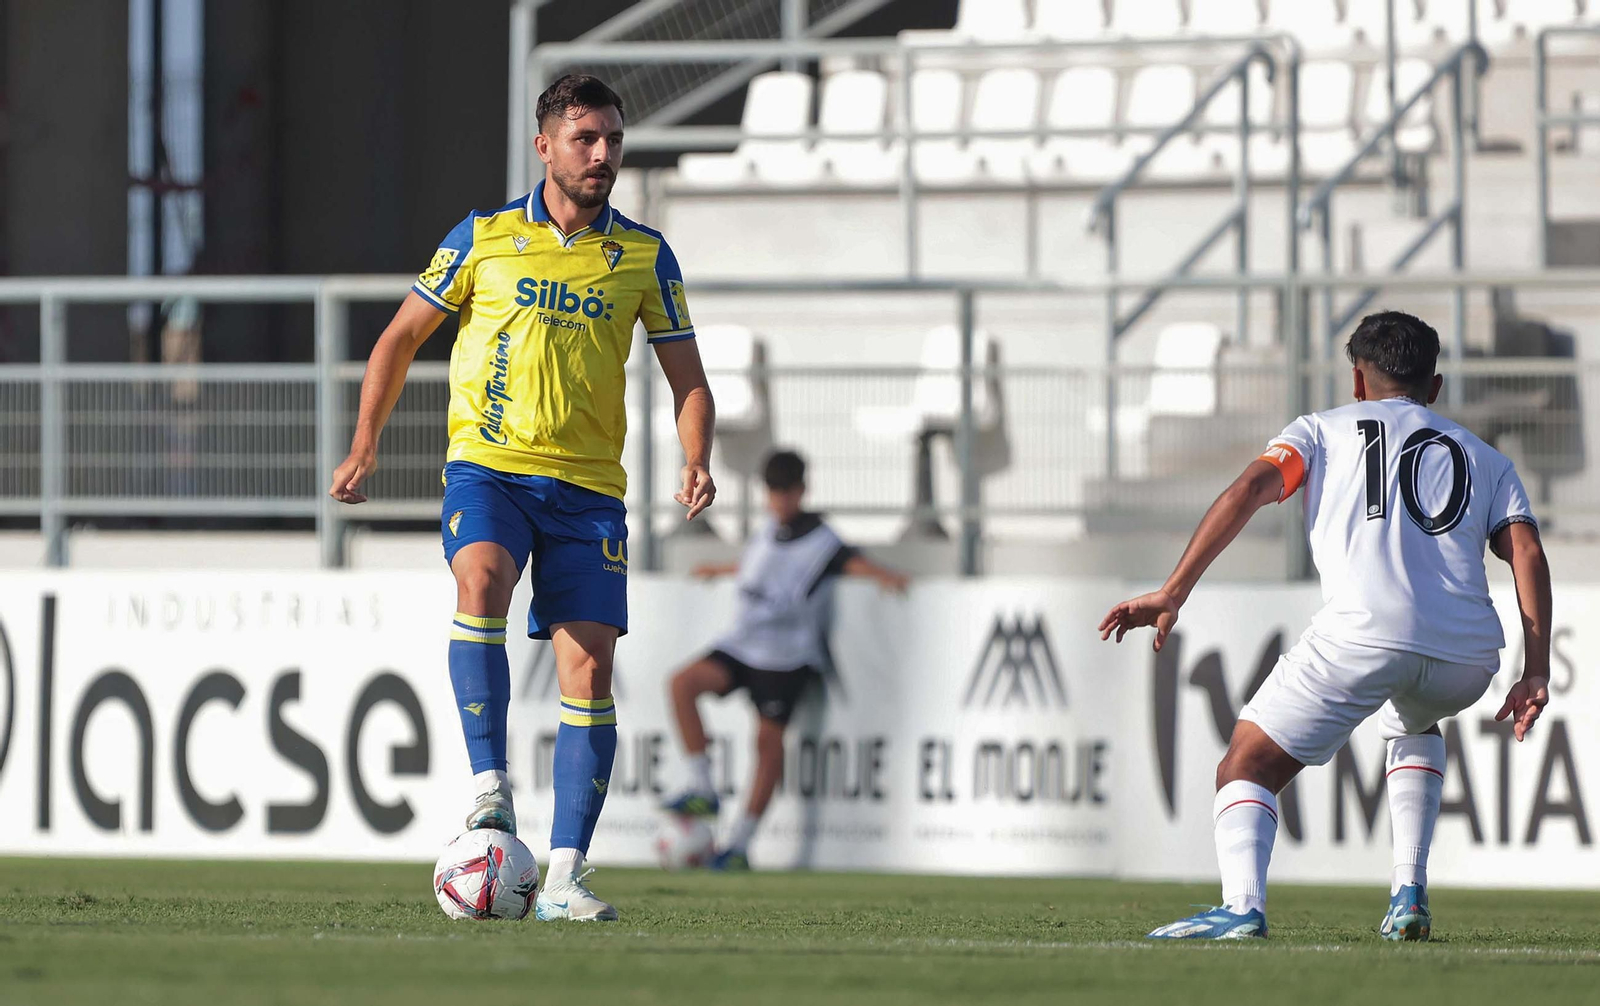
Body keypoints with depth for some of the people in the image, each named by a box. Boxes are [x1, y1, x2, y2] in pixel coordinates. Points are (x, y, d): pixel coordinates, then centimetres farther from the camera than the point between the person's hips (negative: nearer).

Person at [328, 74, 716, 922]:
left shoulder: (644, 256, 7)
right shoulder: (484, 238, 4)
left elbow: (686, 377, 9)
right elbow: (401, 337, 13)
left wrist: (696, 464, -9)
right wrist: (365, 444, 4)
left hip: (588, 485, 2)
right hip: (487, 464, -2)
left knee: (590, 666, -7)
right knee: (481, 580, -33)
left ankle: (564, 878, -2)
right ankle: (490, 787, -29)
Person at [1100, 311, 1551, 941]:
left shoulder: (1323, 430, 23)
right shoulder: (1486, 460, 29)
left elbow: (1249, 491, 5)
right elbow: (1527, 552, 13)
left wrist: (1173, 593, -1)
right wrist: (1536, 675, 6)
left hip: (1363, 631, -4)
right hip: (1468, 652, 4)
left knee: (1247, 769, 6)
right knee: (1414, 726, 38)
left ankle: (1243, 906, -22)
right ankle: (1409, 896, 21)